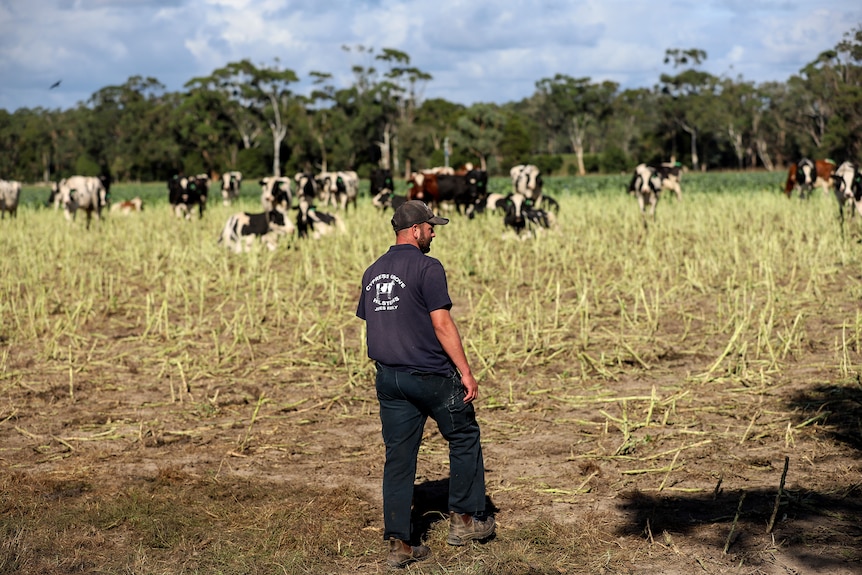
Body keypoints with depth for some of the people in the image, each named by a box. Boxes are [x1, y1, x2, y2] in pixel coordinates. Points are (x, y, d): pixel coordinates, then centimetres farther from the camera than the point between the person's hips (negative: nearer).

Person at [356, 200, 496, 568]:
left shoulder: (373, 272, 12)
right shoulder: (427, 268, -12)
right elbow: (442, 324, -16)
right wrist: (466, 372, -13)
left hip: (388, 378, 7)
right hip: (431, 375, -6)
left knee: (398, 457, 7)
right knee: (464, 438, 14)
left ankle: (398, 543, 7)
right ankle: (464, 519, 19)